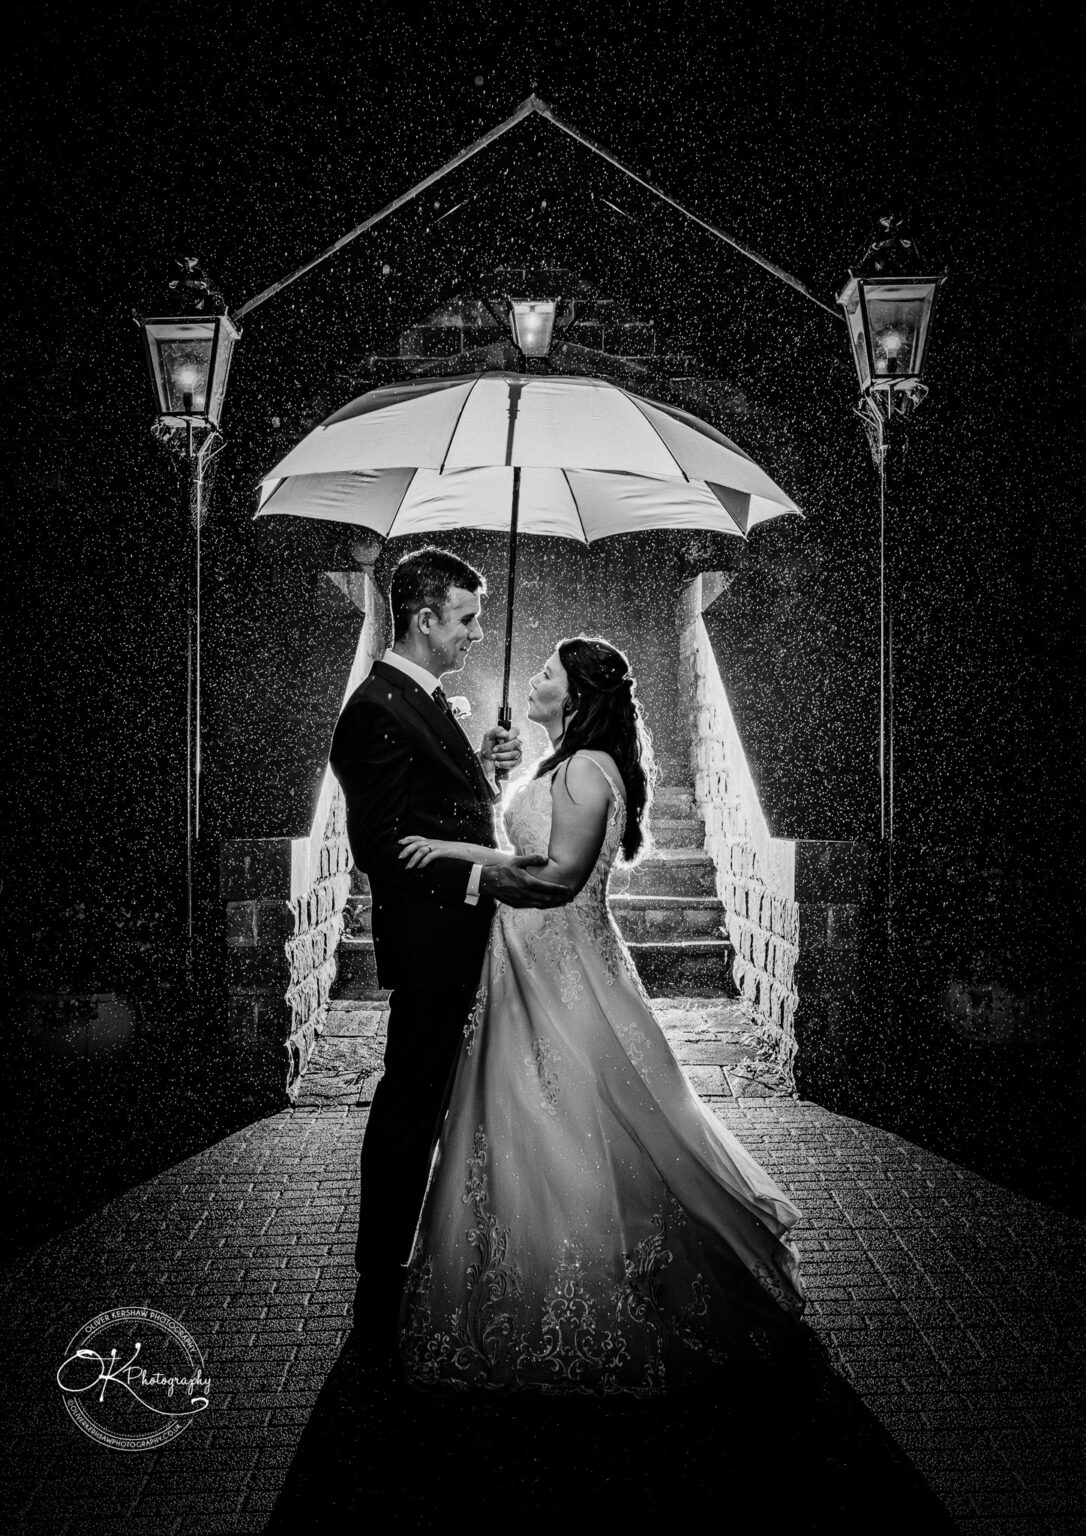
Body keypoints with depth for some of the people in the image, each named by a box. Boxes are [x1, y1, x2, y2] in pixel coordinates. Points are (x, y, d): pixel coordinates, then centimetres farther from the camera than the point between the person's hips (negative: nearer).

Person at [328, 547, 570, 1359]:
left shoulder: (423, 698, 14)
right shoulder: (378, 710, -18)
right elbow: (378, 844, -22)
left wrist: (482, 766, 2)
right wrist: (482, 878, -26)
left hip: (456, 934, 10)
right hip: (427, 937, -10)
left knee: (423, 1099, 21)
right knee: (408, 1103, 0)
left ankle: (395, 1255, 40)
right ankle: (382, 1296, 15)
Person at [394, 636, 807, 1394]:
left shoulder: (586, 769, -16)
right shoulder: (568, 765, 14)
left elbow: (561, 871, -21)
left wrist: (462, 850, -17)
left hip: (563, 967, -10)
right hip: (534, 962, 10)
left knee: (572, 1134, -1)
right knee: (527, 1130, 17)